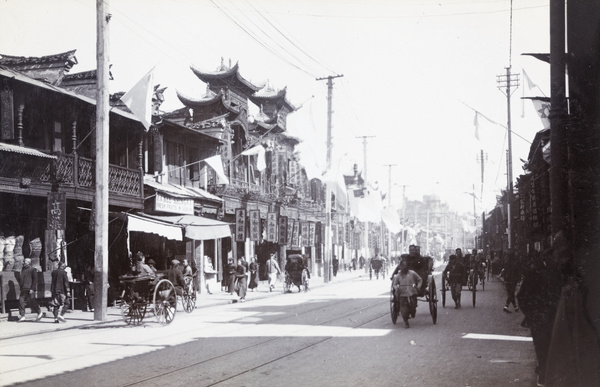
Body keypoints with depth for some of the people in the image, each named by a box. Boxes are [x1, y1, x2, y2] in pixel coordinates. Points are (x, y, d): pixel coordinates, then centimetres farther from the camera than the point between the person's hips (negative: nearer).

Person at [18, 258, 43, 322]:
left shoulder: (33, 269, -6)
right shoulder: (23, 269, 16)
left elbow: (35, 280, -11)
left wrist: (32, 289, -17)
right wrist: (21, 287, 17)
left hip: (30, 290, -7)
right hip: (23, 290, 7)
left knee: (32, 302, -3)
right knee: (21, 302, -1)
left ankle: (40, 313, 11)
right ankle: (22, 316, 3)